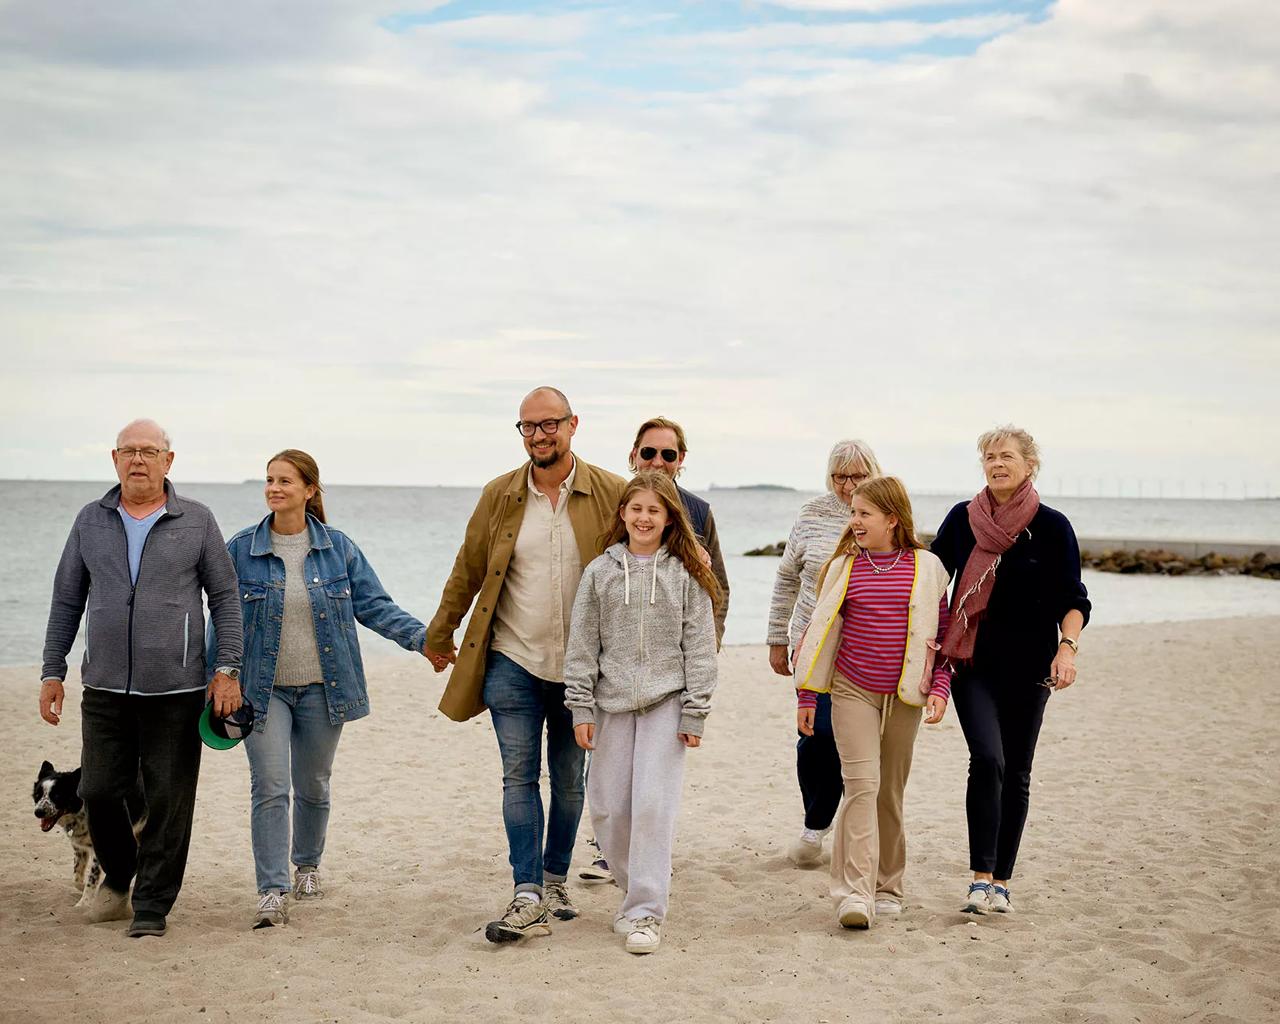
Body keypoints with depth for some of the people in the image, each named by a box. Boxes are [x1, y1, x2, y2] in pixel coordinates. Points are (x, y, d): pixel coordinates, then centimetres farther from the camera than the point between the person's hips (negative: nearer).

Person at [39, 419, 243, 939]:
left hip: (176, 689, -2)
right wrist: (52, 672, 8)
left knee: (168, 801, 0)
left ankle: (152, 906, 12)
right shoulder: (91, 520, 9)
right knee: (99, 790, 5)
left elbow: (225, 597, 3)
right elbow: (66, 601, 13)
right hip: (104, 687, 2)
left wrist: (227, 667, -6)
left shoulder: (197, 521, 2)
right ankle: (118, 872, 32)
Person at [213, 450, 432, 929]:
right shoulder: (241, 549, 0)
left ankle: (307, 864, 36)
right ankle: (272, 891, -8)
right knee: (270, 788, -10)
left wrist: (422, 638, -9)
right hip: (263, 689, -1)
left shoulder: (338, 547, 1)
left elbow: (374, 604, 2)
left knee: (313, 786, 14)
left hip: (322, 688, 1)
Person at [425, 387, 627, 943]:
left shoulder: (611, 495, -4)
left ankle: (555, 881, 25)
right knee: (519, 776, -4)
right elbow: (467, 570, 12)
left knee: (570, 781, 10)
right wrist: (439, 636, 19)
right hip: (513, 662, 1)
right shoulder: (499, 496, 2)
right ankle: (528, 898, -5)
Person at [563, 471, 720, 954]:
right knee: (607, 808, 4)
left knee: (653, 805, -9)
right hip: (612, 702, 3)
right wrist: (581, 709, 0)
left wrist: (695, 713, -4)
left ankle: (645, 912, -2)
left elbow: (699, 647, 0)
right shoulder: (601, 571, 4)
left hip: (666, 702, -2)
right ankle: (639, 889, 25)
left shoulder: (686, 574, 0)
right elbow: (582, 645, 5)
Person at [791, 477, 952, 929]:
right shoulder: (843, 567, 2)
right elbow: (821, 632, 6)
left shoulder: (926, 568, 1)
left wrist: (940, 687, -4)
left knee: (891, 792, 10)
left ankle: (887, 886, 22)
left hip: (904, 696, 1)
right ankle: (855, 892, -17)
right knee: (861, 784, -13)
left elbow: (944, 634, 6)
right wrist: (806, 693, 5)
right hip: (853, 691, -1)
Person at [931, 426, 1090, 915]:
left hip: (1028, 667, 0)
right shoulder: (962, 518, 3)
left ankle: (1001, 881, 17)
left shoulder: (1051, 526, -2)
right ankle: (980, 877, -15)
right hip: (972, 663, 0)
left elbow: (1073, 599, 1)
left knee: (1015, 773, 6)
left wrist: (1067, 646, -15)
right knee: (987, 759, -17)